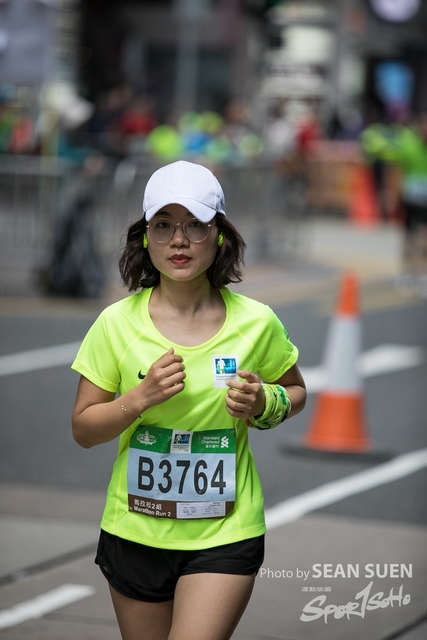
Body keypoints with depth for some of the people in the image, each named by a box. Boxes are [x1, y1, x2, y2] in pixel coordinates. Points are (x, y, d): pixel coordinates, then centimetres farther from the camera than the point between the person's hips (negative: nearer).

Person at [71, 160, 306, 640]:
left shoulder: (255, 322, -5)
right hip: (135, 533, 2)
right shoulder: (117, 324, -5)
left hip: (225, 534, -1)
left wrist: (265, 404, -10)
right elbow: (83, 429, 0)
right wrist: (142, 397, -18)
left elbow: (295, 391, 13)